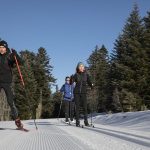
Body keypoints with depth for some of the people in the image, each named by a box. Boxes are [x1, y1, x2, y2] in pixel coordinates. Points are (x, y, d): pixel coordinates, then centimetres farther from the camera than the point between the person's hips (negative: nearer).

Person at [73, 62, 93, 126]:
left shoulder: (86, 74, 4)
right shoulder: (76, 75, 1)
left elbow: (89, 82, 5)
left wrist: (92, 85, -14)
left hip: (83, 92, 1)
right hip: (77, 92, 0)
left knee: (85, 107, -5)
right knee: (77, 107, 1)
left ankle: (86, 121, 2)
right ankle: (77, 122, 6)